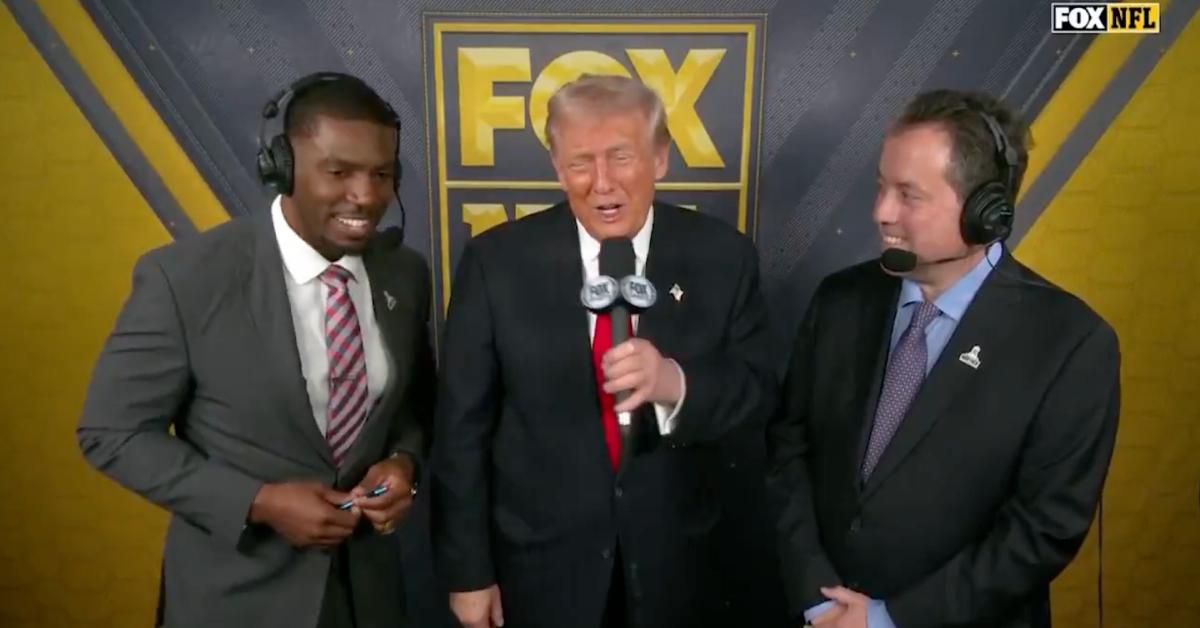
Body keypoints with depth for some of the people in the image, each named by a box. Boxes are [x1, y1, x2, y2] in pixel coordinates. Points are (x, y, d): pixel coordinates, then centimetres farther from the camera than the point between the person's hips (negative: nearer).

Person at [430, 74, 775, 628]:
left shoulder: (721, 256, -9)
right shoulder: (497, 261, -12)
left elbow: (758, 391, -6)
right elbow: (463, 424, -8)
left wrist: (676, 382, -28)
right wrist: (468, 569, -4)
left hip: (673, 560, 2)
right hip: (540, 564, -1)